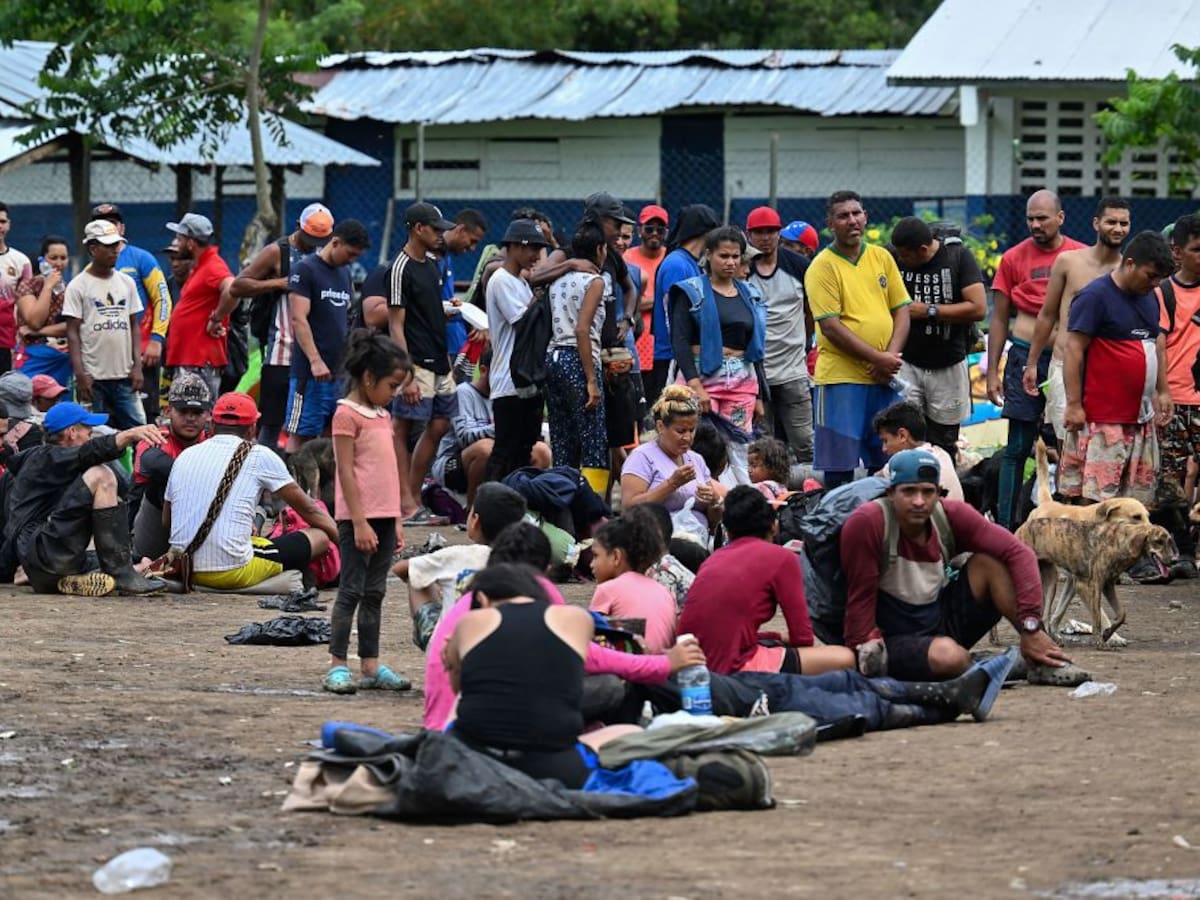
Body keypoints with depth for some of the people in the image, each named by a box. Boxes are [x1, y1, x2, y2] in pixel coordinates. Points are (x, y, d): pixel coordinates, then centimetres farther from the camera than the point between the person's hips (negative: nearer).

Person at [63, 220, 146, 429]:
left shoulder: (127, 283, 12)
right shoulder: (78, 286, -2)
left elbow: (133, 326, 14)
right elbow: (73, 333, -5)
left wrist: (137, 366, 4)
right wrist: (80, 375, -13)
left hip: (124, 374, 4)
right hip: (93, 377, -4)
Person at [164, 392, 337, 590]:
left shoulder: (185, 456, 12)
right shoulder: (259, 456, 0)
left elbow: (166, 522, 22)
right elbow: (307, 508, 10)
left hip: (185, 570, 6)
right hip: (232, 571, -6)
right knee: (319, 537, 5)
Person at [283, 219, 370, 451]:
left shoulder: (344, 273, 18)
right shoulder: (306, 270, -6)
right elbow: (299, 319, -14)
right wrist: (315, 361, -23)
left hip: (340, 370, 7)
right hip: (311, 372, -7)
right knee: (300, 434, -6)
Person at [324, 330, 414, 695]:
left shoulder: (382, 415, 16)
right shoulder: (347, 415, -10)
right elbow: (346, 472, -14)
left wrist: (396, 520, 16)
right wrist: (359, 523, -18)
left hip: (383, 517, 8)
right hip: (359, 518, -8)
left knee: (375, 593, 9)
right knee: (351, 591, -7)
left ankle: (371, 666, 12)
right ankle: (337, 666, -5)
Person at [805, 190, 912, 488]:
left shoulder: (881, 257, 11)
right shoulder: (824, 266, -5)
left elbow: (901, 311, 10)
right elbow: (831, 327, -12)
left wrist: (891, 357, -7)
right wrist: (879, 359, -15)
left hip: (884, 377, 5)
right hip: (841, 378, -5)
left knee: (887, 466, 8)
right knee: (839, 468, -4)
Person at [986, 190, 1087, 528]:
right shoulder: (1013, 259, 3)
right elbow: (999, 319, 7)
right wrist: (992, 373, 3)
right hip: (1026, 357, -1)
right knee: (1018, 446, -2)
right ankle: (1005, 526, -1)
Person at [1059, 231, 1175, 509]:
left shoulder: (1149, 297, 14)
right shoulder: (1095, 296, -10)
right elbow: (1074, 349, -13)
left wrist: (1163, 391, 18)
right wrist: (1074, 404, -18)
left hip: (1142, 418, 8)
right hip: (1104, 420, -8)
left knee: (1140, 499, 7)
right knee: (1097, 498, -10)